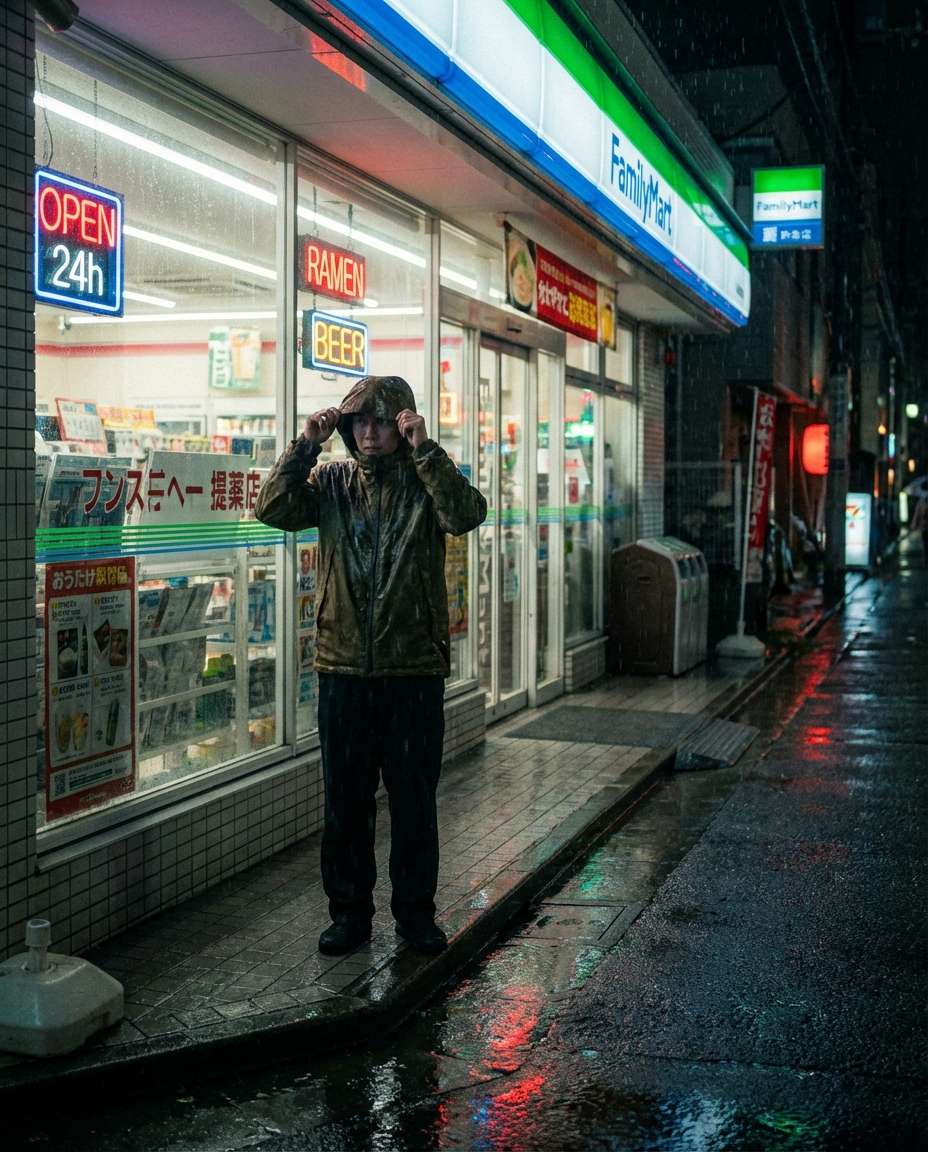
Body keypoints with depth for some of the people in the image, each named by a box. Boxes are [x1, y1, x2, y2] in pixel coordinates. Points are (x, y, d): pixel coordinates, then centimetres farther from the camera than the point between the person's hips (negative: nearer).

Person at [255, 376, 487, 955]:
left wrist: (424, 449, -23)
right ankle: (350, 912, 23)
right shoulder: (332, 482, 7)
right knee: (346, 799, 9)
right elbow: (273, 509, -8)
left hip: (415, 668, -2)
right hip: (344, 667, 2)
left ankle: (416, 912, 22)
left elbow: (467, 514, -20)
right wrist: (306, 445, -14)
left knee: (415, 798, 8)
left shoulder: (426, 480, 1)